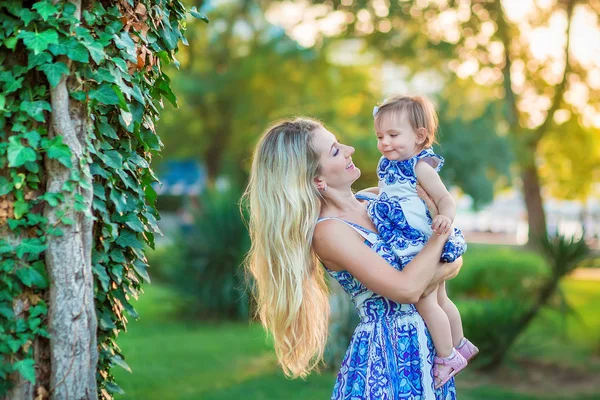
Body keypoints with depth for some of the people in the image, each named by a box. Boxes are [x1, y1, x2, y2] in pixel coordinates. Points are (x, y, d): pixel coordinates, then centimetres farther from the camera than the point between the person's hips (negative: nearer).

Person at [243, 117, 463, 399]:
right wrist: (441, 232, -12)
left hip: (424, 341, 7)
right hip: (386, 353, -7)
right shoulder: (329, 231, -18)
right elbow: (407, 289, -24)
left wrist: (437, 274, -14)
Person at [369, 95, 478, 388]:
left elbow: (445, 199, -24)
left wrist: (446, 217, -41)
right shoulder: (387, 164, 5)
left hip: (425, 246, -9)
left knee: (425, 302, -7)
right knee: (440, 300, 23)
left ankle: (447, 357, 7)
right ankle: (459, 345, 39)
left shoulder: (421, 167, -19)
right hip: (408, 249, 9)